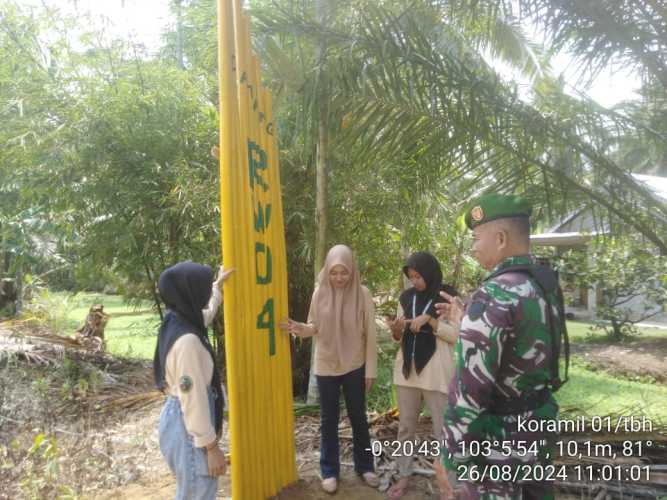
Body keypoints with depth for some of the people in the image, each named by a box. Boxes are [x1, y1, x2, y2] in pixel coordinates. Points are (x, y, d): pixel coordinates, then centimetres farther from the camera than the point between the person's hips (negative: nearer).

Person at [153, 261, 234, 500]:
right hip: (187, 425, -9)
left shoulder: (178, 321, 0)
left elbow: (207, 311, 25)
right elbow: (194, 399, -25)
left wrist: (218, 284, 39)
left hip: (182, 417, 9)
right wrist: (211, 446, -17)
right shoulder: (187, 340, -28)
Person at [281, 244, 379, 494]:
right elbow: (315, 328, 3)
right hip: (326, 366, 1)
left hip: (355, 367, -1)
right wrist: (299, 328, -19)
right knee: (328, 420, 12)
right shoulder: (319, 293, -7)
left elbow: (370, 335, -7)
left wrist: (370, 370, -5)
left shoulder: (362, 294, -11)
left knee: (358, 418, 15)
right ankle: (330, 471, 28)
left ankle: (365, 466, 34)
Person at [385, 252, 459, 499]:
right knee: (405, 427, 13)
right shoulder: (406, 297, 7)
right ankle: (404, 476, 28)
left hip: (437, 373, -4)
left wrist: (430, 319, -20)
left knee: (443, 431, 3)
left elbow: (457, 335, -9)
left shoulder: (448, 296, -5)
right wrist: (396, 329, -10)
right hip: (406, 370, 5)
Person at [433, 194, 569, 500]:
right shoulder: (547, 283, 2)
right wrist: (465, 321, 14)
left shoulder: (493, 296, -25)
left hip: (499, 443, -8)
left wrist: (451, 457, -16)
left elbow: (470, 389, -26)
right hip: (540, 427, 8)